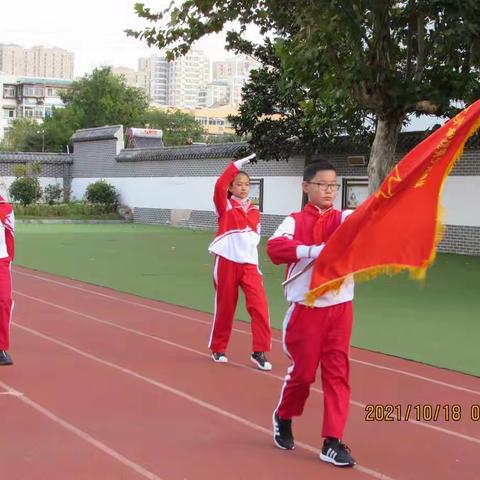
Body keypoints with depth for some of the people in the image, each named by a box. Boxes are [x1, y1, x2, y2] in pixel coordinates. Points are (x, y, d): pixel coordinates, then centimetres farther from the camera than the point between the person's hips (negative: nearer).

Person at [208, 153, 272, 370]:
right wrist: (237, 164, -17)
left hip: (249, 264, 3)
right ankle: (218, 348, 23)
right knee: (225, 306, 5)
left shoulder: (254, 211, 12)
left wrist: (249, 240, 3)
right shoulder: (225, 206, -1)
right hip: (227, 262, -3)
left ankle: (259, 351, -6)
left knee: (259, 305, -11)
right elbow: (219, 186, -19)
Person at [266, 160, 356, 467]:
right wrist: (314, 250, -33)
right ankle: (283, 418, 35)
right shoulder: (296, 221, -2)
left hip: (340, 307, 3)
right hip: (307, 308, -3)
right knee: (303, 372, 7)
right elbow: (274, 248, -21)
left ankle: (333, 442, 6)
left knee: (338, 373, 1)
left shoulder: (344, 219, 6)